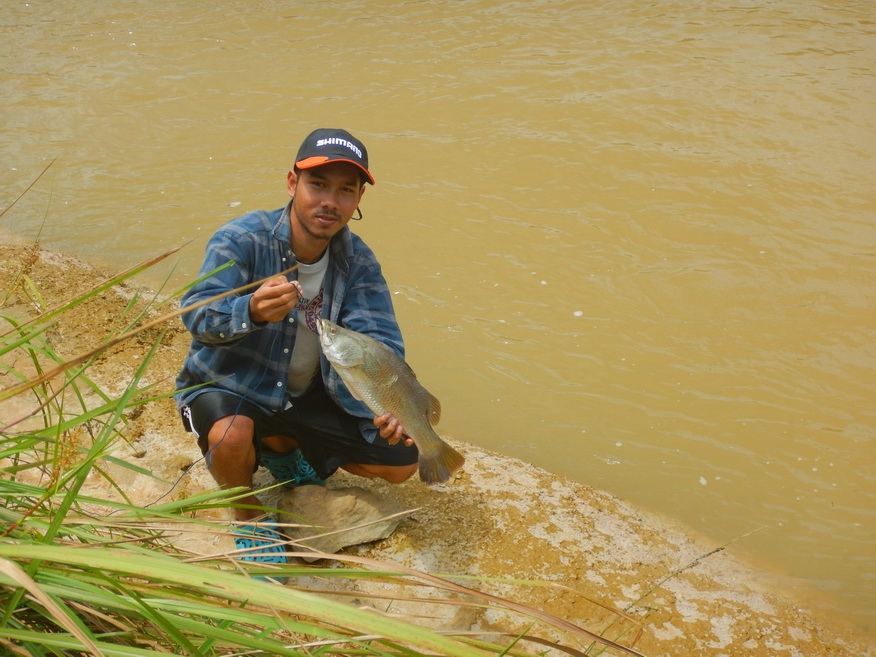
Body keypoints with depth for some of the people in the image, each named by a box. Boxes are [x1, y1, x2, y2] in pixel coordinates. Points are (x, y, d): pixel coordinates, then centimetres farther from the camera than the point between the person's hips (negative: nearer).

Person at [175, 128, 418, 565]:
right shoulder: (241, 239, -23)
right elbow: (196, 316, -33)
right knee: (231, 435, -40)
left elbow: (378, 343, -18)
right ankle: (249, 518, -4)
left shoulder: (358, 261, -10)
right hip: (227, 385, -5)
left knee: (401, 463, 1)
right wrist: (252, 312, -56)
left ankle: (284, 449, 23)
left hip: (307, 394, 5)